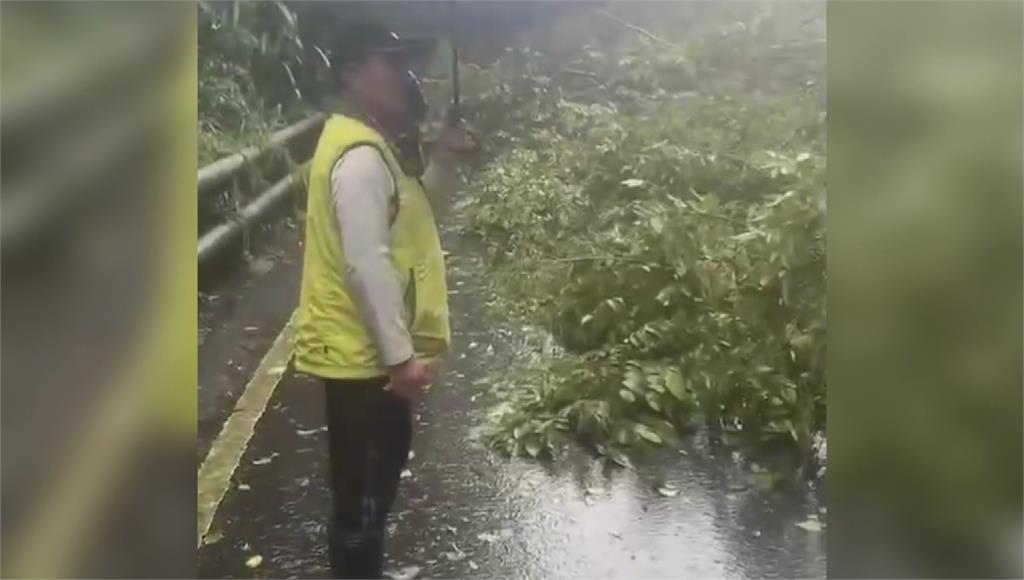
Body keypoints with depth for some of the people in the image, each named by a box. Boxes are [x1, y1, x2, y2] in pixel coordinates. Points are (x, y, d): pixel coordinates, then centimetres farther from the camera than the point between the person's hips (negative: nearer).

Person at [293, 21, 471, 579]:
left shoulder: (377, 143, 11)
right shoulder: (360, 154, -22)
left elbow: (414, 214, 19)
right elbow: (366, 263, -26)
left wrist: (442, 162, 2)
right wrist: (402, 354, -23)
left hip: (376, 347, 11)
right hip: (362, 349, -11)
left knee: (382, 465, 25)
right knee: (362, 485, 3)